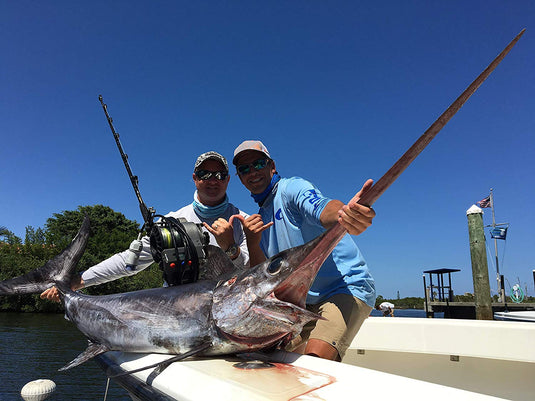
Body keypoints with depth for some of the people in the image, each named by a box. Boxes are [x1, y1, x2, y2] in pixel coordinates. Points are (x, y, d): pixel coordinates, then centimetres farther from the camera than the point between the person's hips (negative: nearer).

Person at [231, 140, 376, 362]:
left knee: (315, 360, -25)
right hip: (308, 303, 8)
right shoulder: (259, 220, 14)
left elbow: (320, 207, -32)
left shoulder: (292, 188, -8)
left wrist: (344, 213, -56)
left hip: (347, 288, -7)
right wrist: (252, 243, -13)